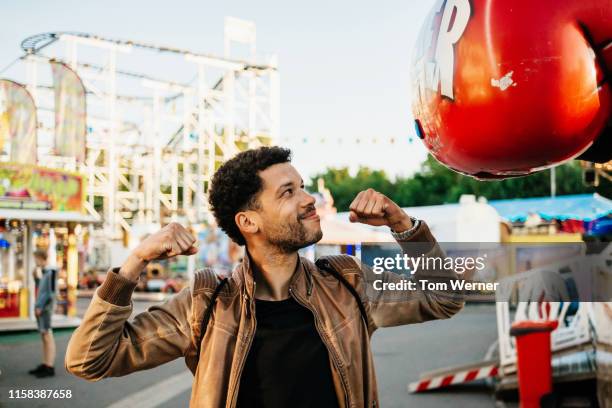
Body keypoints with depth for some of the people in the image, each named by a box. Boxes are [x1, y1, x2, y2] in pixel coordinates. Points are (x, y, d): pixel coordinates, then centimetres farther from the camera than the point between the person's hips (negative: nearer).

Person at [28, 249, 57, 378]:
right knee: (44, 336, 11)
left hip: (45, 307, -10)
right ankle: (45, 365, 16)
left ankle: (50, 367, -8)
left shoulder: (50, 272, -12)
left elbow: (50, 291, -17)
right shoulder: (44, 272, 15)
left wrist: (40, 306, -17)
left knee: (47, 336, -8)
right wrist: (35, 277, 16)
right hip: (40, 307, 10)